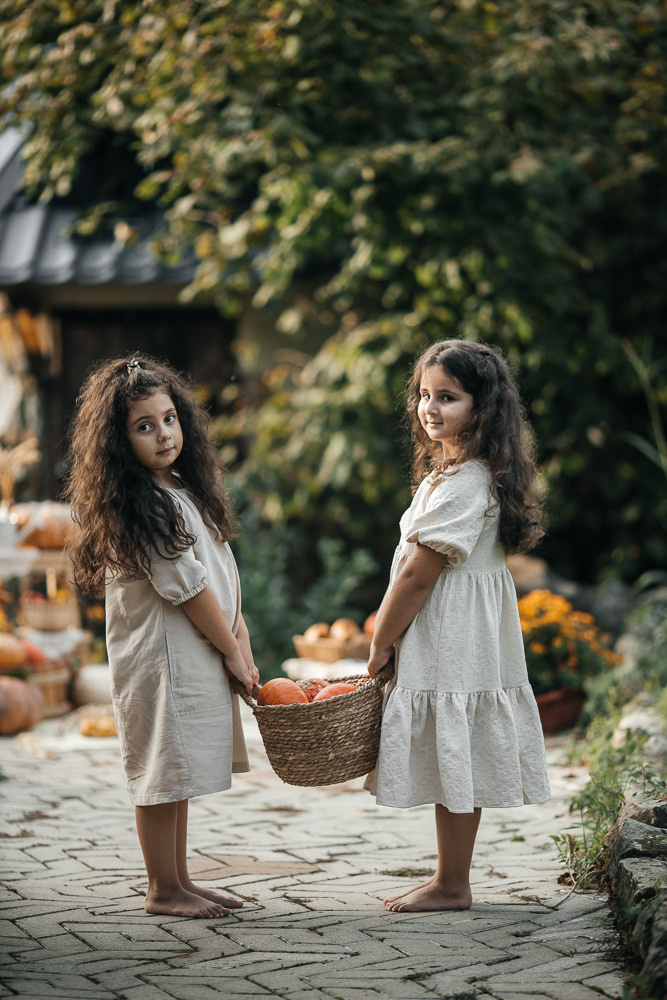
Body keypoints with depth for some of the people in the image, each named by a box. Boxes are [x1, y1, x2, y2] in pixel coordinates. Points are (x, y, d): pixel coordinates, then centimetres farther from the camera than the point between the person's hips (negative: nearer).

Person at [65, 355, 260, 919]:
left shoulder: (185, 489, 11)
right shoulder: (139, 507, -18)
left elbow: (223, 571, 13)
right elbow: (187, 588, -16)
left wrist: (240, 636, 4)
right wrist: (233, 653, -9)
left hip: (201, 657, 9)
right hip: (164, 657, -9)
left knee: (179, 774, 15)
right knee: (164, 773, 0)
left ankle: (180, 881, 23)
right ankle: (163, 890, 9)